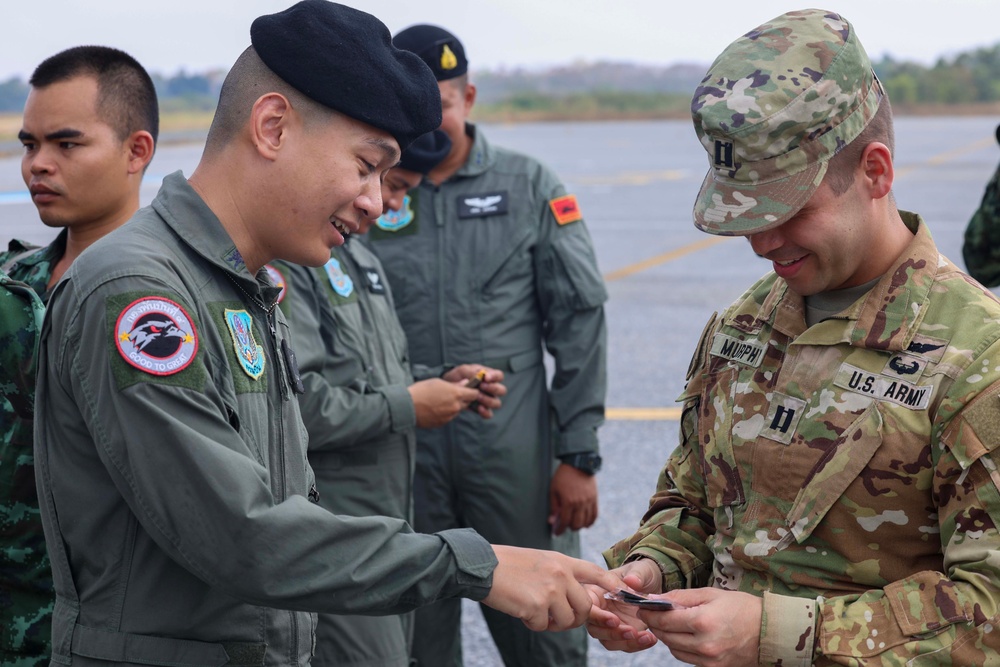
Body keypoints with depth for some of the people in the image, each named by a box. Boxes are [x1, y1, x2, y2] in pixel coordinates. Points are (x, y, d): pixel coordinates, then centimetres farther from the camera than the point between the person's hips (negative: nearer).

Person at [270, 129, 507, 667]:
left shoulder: (357, 255, 18)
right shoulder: (285, 256, -17)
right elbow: (292, 405, -27)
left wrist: (439, 384, 8)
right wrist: (406, 406, -15)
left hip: (389, 522, 10)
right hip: (330, 542, -10)